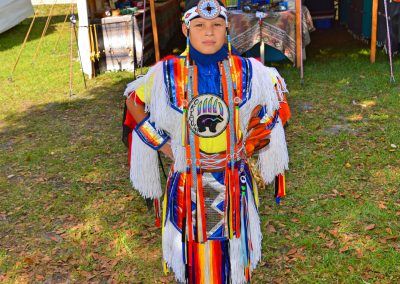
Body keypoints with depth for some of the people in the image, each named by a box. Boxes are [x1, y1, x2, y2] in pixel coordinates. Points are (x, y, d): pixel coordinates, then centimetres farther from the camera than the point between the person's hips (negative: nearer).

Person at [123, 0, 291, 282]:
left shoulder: (248, 71, -8)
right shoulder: (167, 72, -10)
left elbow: (277, 96, 10)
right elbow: (134, 101, 7)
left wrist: (251, 142, 3)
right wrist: (162, 144, 0)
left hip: (234, 182, 1)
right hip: (188, 182, 0)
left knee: (233, 252, 14)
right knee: (194, 252, 12)